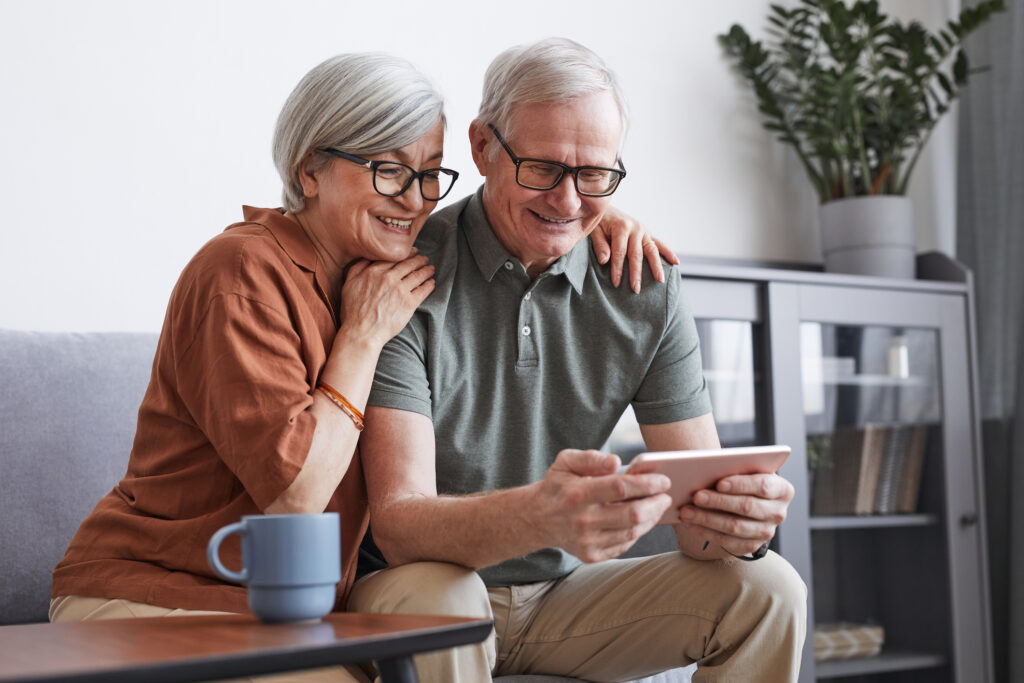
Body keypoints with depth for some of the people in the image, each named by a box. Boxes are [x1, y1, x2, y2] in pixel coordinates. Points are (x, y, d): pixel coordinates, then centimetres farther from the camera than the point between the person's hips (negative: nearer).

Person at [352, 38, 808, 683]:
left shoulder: (647, 287, -4)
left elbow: (703, 495, -6)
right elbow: (398, 523, -26)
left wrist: (739, 521, -33)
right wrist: (540, 515, -48)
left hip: (565, 594, 4)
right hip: (414, 586, -3)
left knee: (765, 589, -15)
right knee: (438, 601, -36)